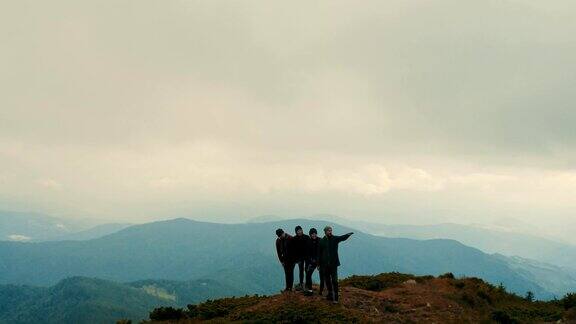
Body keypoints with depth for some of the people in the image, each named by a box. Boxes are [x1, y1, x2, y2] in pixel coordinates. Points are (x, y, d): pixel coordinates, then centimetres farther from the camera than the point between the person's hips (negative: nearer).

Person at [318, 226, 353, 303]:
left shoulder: (335, 239, -2)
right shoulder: (322, 241, 3)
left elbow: (342, 237, -22)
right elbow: (319, 253, 7)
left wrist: (348, 234, -44)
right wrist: (319, 264, 6)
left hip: (333, 263, -3)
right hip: (325, 264, 3)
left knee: (334, 281, -7)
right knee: (327, 280, 11)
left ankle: (335, 298, -7)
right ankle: (330, 295, 25)